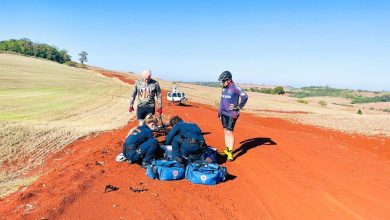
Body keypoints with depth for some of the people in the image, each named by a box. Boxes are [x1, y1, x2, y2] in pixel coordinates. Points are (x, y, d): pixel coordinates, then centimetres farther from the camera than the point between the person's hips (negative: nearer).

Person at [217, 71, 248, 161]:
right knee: (225, 131, 12)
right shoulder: (224, 88, 10)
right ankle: (227, 150, 24)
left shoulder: (235, 88, -14)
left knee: (229, 132, -10)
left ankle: (230, 153, -4)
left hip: (232, 114, -7)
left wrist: (239, 107, -16)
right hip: (224, 113, 8)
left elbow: (245, 97, -22)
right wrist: (219, 113, 19)